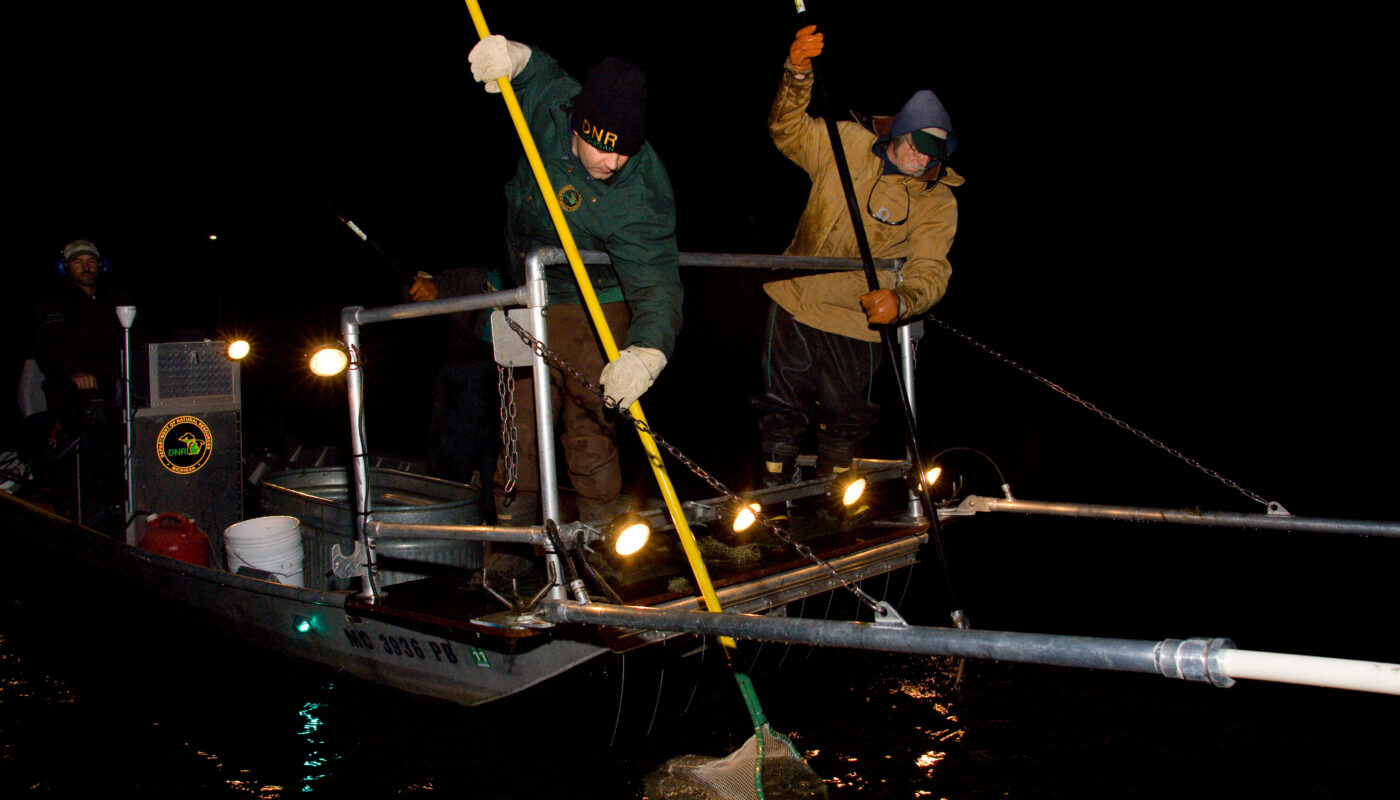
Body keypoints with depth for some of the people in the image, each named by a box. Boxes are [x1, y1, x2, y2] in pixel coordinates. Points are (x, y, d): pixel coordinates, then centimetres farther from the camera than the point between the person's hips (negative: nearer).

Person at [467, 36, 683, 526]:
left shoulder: (640, 199, -31)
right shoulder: (552, 103, -16)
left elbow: (657, 285, -37)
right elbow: (539, 72, 8)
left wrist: (647, 351, -56)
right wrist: (512, 56, -16)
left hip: (594, 312, -5)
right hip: (527, 300, 5)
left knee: (589, 435, -6)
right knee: (520, 425, 11)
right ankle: (511, 533, 26)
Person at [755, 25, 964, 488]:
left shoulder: (939, 202, -9)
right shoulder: (849, 145, -5)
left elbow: (930, 270, -18)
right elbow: (789, 132, -10)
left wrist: (900, 300, -41)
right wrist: (797, 76, -30)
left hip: (859, 321, 0)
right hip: (796, 300, 0)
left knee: (844, 415, 15)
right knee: (783, 406, 11)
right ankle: (774, 482, 31)